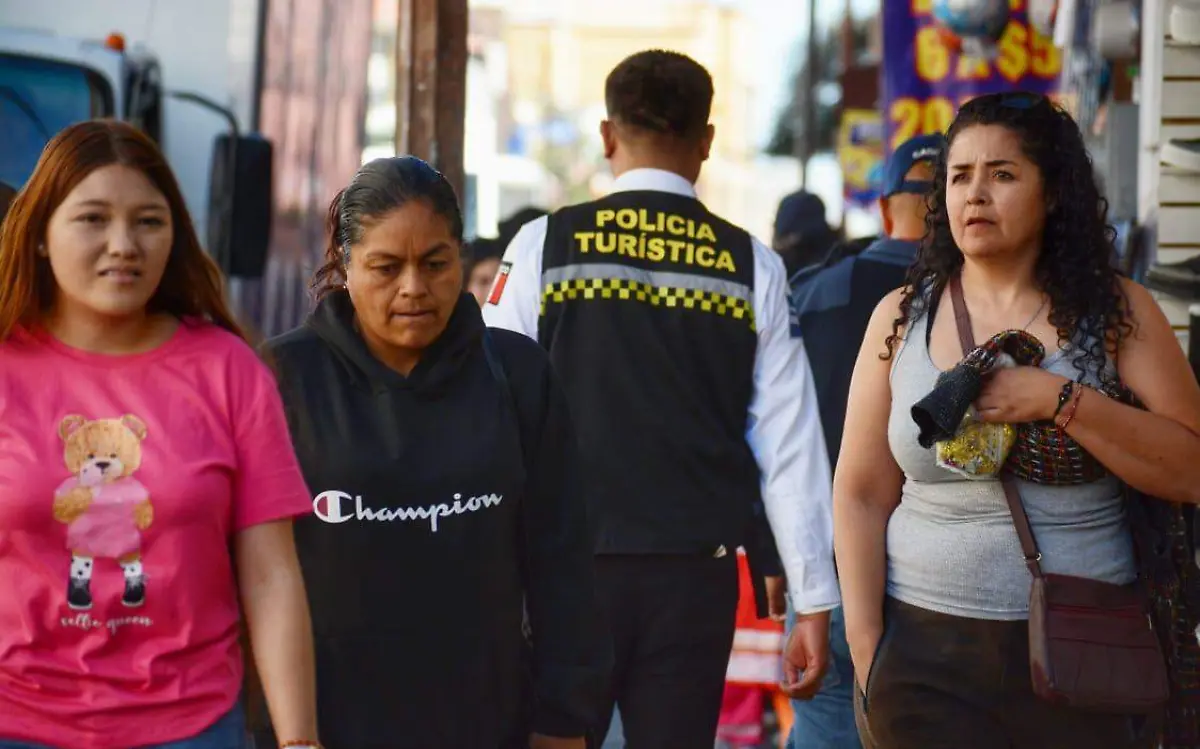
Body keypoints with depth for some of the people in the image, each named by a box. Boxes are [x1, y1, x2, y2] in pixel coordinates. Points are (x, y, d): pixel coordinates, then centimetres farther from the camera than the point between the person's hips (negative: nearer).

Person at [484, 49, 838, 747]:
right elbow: (790, 445, 0)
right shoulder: (752, 266, 2)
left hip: (569, 565, -1)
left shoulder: (546, 245, -1)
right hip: (696, 573, 2)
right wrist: (815, 602, 5)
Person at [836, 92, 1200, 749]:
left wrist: (1059, 400, -17)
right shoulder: (902, 316, 4)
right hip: (924, 651, 1)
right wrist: (866, 645, -4)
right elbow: (862, 496, 4)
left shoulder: (1116, 312, 1)